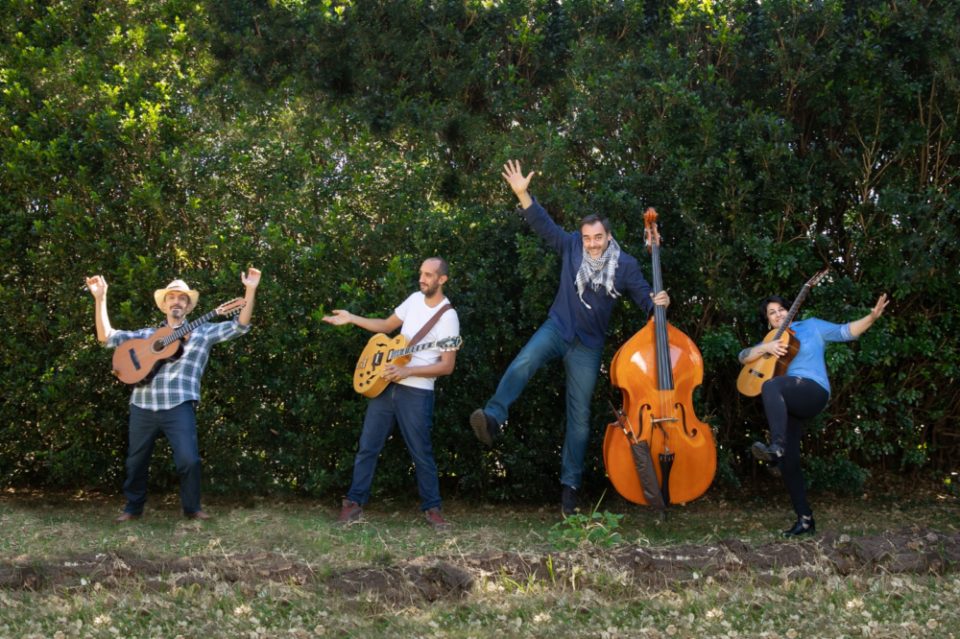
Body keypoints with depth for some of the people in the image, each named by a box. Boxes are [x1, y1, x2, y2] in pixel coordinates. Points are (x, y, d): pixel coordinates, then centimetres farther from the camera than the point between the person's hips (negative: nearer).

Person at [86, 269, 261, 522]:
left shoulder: (203, 332, 10)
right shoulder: (147, 334, 18)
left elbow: (240, 326, 1)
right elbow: (106, 336, 13)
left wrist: (251, 290, -10)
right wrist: (100, 298, 5)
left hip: (178, 407, -3)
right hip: (143, 407, 3)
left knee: (189, 460, -13)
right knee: (136, 461, 12)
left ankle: (192, 508, 8)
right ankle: (133, 507, 32)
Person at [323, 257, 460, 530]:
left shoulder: (448, 316, -13)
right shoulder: (415, 299, 7)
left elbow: (447, 366, -15)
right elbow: (386, 326, 20)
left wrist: (407, 371, -21)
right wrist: (351, 318, 11)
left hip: (417, 392, -6)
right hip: (386, 385, 6)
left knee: (421, 453, 1)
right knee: (368, 446, 7)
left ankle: (432, 508, 14)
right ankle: (354, 502, 14)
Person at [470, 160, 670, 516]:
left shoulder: (625, 265, -4)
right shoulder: (571, 247, -2)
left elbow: (644, 298, 0)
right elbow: (544, 225, -5)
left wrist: (658, 302, -23)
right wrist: (523, 194, -17)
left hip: (587, 346, 0)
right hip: (557, 328, 0)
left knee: (580, 417, 3)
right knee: (523, 362, -35)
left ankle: (570, 485, 12)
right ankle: (494, 419, -44)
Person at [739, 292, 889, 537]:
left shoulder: (811, 326, 13)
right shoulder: (771, 341, 25)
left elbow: (845, 332, 4)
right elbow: (743, 357, 13)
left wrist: (872, 317, -12)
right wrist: (766, 347, -6)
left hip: (813, 391, -6)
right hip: (787, 405, 6)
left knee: (771, 385, -37)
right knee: (787, 461, -2)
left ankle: (775, 446, -50)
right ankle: (805, 519, 6)